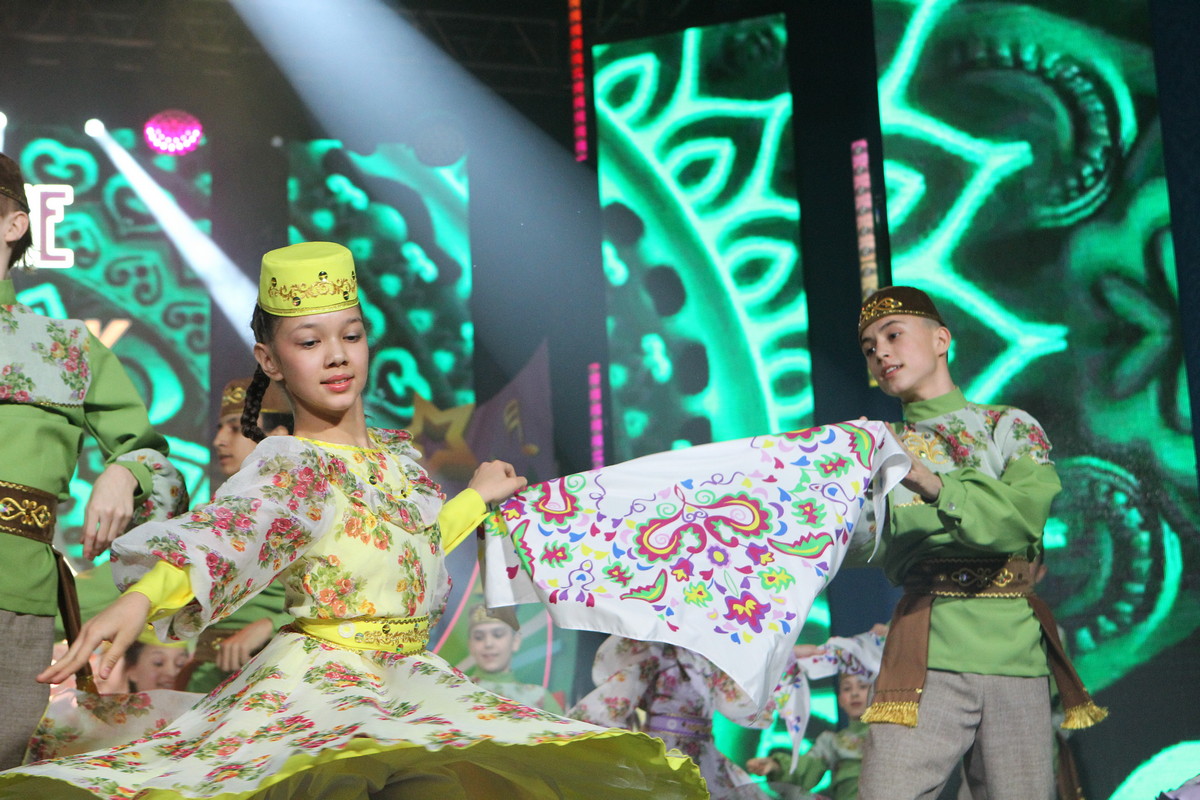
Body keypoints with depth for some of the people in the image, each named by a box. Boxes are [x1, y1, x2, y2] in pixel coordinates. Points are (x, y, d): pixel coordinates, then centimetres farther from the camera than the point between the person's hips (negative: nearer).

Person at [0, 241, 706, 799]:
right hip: (323, 678, -6)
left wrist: (476, 498, 40)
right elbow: (231, 529, -29)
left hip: (410, 675, 6)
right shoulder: (289, 463, -8)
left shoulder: (398, 451, 12)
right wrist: (143, 597, -47)